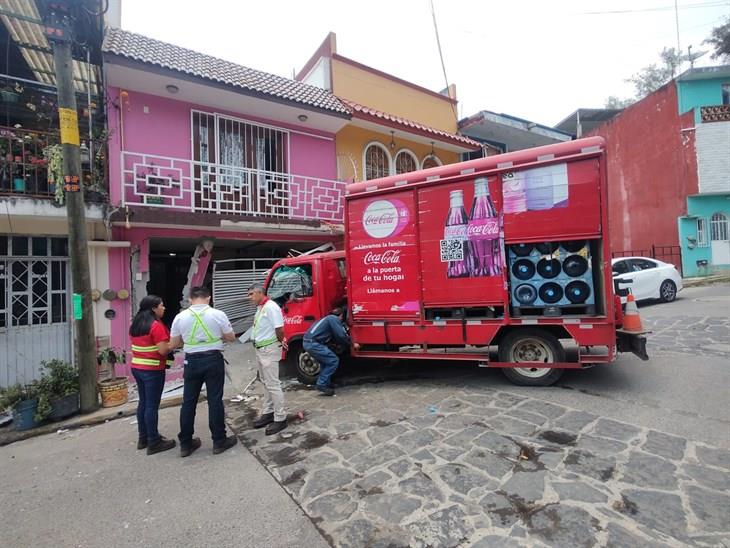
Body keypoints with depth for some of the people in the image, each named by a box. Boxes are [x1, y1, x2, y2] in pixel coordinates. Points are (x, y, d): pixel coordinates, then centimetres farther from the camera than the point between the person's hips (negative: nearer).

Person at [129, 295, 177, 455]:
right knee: (152, 405, -2)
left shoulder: (135, 324, 10)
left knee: (143, 402, 16)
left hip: (137, 367, 9)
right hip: (153, 370, -9)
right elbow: (163, 350, -20)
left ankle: (143, 438, 26)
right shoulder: (156, 325, -17)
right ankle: (154, 443, 6)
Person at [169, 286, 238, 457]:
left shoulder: (180, 317, -2)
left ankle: (185, 444, 24)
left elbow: (174, 344, 7)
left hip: (192, 361, 2)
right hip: (213, 360, -2)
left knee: (188, 402, 13)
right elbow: (231, 337, 2)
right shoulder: (218, 314, -8)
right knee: (215, 400, 6)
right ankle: (219, 441, 16)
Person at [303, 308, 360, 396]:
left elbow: (336, 337, 29)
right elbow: (341, 336, -9)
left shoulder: (329, 318, 27)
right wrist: (352, 344, 5)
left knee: (326, 362, 23)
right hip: (314, 343, -10)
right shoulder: (334, 319, -2)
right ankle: (322, 385, -4)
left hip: (308, 342, 10)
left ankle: (325, 384, 24)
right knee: (333, 361, -5)